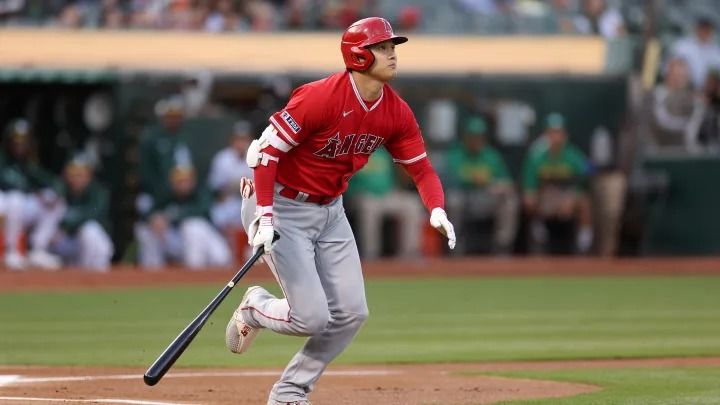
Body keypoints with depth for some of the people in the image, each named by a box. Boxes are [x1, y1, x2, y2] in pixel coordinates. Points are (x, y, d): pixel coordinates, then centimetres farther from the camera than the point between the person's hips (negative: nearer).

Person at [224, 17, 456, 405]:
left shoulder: (396, 112, -4)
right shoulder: (319, 97, -25)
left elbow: (421, 168, 2)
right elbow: (267, 150, -23)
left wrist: (436, 210, -18)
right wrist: (265, 216, -30)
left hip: (330, 211, 7)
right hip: (282, 208, -7)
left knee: (350, 313, 1)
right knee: (313, 318, -14)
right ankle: (255, 308, 20)